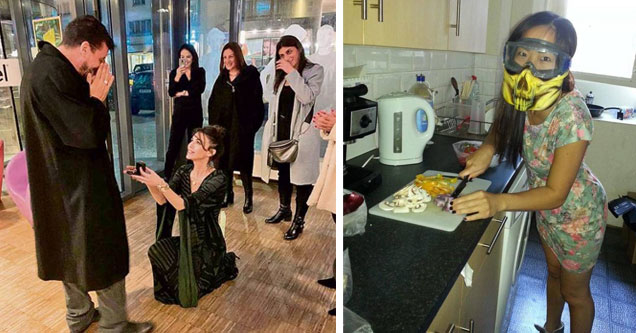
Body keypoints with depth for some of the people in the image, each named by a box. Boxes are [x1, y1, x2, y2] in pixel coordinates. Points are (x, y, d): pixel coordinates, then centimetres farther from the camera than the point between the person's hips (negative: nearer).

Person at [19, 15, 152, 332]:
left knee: (72, 250, 21)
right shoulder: (51, 75, -24)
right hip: (80, 185, -11)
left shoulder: (47, 67, 10)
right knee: (105, 254, 3)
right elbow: (88, 133, -28)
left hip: (65, 183, 11)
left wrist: (92, 95, 1)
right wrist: (98, 96, -14)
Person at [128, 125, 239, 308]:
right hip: (187, 240, 6)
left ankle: (222, 267, 14)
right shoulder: (184, 171, -1)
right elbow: (162, 200, -13)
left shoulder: (218, 180, -20)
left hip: (207, 245, -6)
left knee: (185, 295, -11)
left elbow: (186, 205, -29)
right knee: (157, 250, -22)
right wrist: (148, 181, -30)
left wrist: (161, 183, -39)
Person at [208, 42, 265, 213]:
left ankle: (248, 197, 12)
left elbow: (257, 103, -8)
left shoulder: (250, 76, -4)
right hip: (222, 128, 5)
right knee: (224, 162, 9)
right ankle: (228, 195, 23)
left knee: (243, 163, -1)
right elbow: (212, 103, 15)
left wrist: (252, 126, -14)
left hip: (242, 128, -5)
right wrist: (213, 123, 5)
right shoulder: (221, 79, 14)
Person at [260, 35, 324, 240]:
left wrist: (292, 72, -17)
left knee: (301, 176, 1)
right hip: (281, 132, 6)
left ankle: (299, 220, 13)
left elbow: (307, 97, -20)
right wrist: (271, 129, 11)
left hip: (302, 133, -6)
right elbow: (276, 103, 16)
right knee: (283, 173, 17)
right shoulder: (282, 74, 13)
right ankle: (284, 209, 36)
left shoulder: (314, 70, -4)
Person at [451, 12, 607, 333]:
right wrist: (488, 147, -21)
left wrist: (499, 202, -47)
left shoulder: (571, 115, -37)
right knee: (553, 271, 29)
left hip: (577, 213, -6)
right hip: (546, 206, 7)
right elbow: (502, 127, 1)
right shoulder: (523, 96, -20)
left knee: (574, 292, 16)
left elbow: (556, 193, -32)